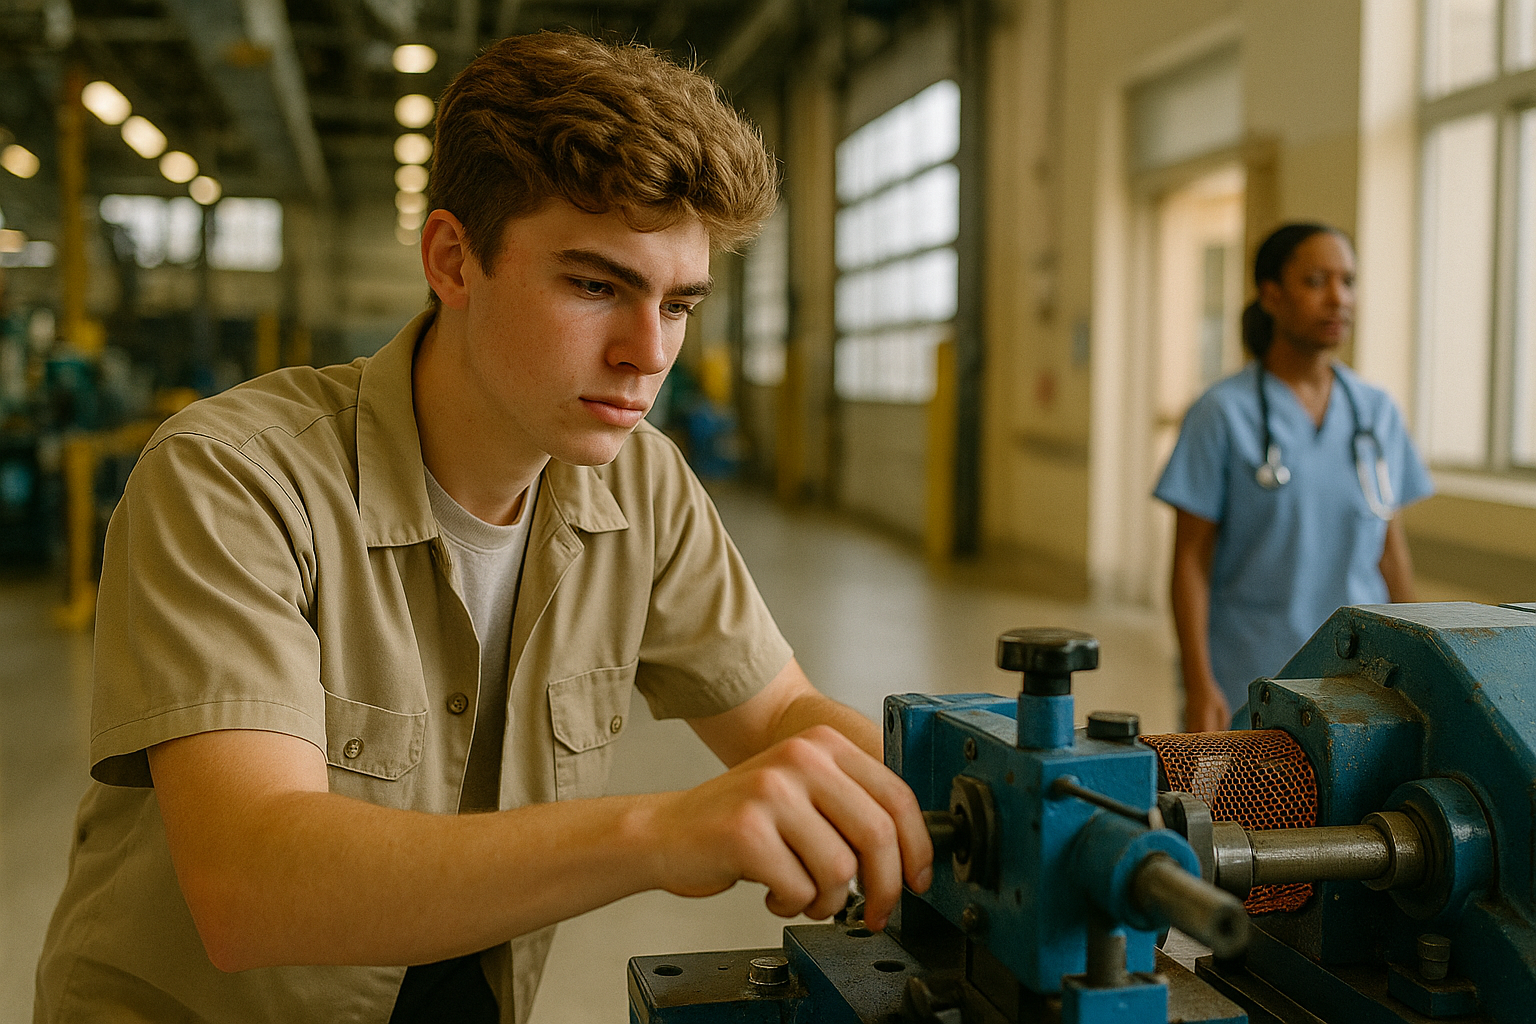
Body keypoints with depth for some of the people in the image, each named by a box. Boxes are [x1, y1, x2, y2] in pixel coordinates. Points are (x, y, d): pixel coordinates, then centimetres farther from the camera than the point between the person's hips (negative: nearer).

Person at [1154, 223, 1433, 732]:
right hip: (1248, 687, -4)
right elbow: (1190, 557, -8)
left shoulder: (1377, 412, 6)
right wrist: (1199, 687, -14)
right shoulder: (1221, 413, -7)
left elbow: (1390, 547, 11)